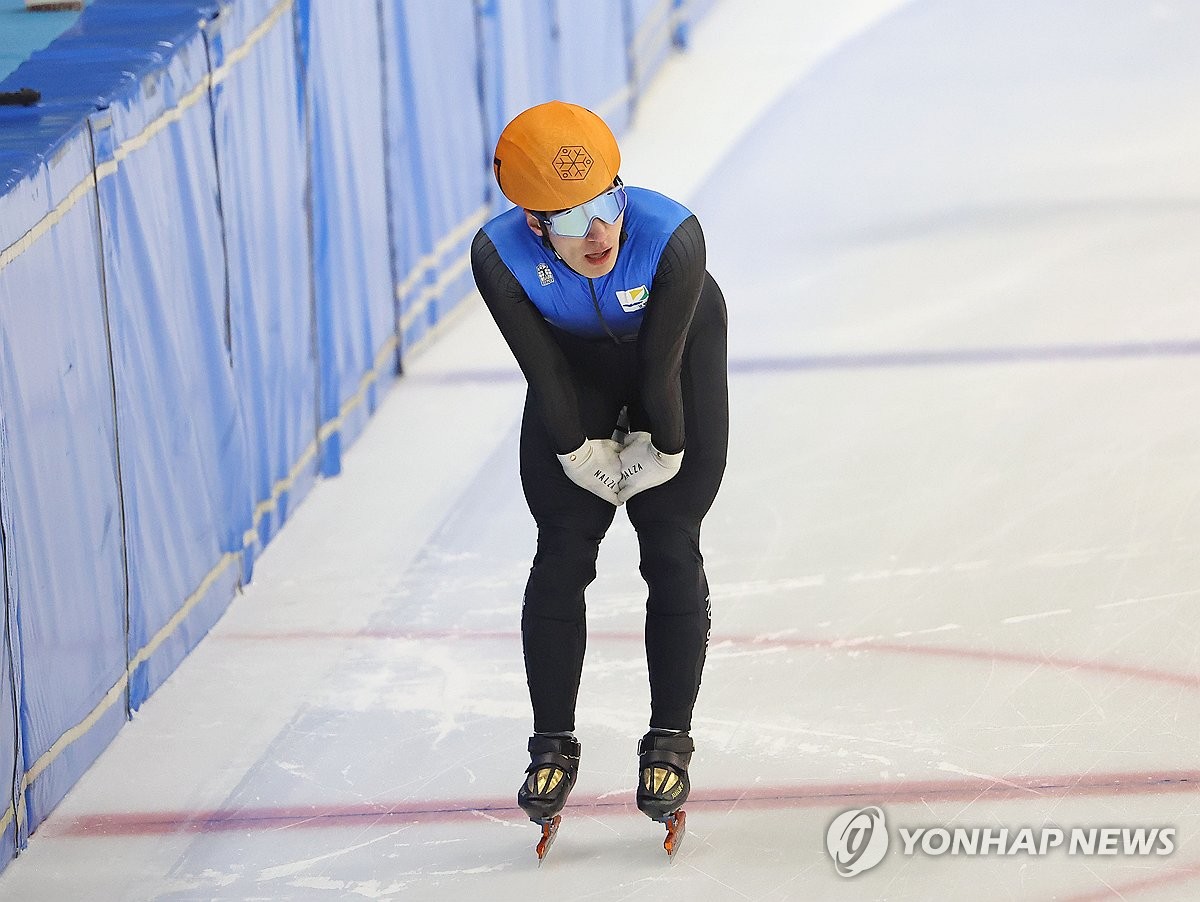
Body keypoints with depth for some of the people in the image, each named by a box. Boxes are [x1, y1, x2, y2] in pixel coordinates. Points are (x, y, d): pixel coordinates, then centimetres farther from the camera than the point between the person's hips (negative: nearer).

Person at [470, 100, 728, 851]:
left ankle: (669, 742, 10)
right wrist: (581, 452, -10)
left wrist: (661, 449, -14)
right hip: (578, 361, 2)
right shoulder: (499, 256, -34)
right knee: (562, 556, 0)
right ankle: (553, 745, 13)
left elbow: (661, 366, -26)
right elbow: (544, 372, -20)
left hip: (679, 351, -2)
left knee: (672, 555, -2)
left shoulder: (674, 239, -40)